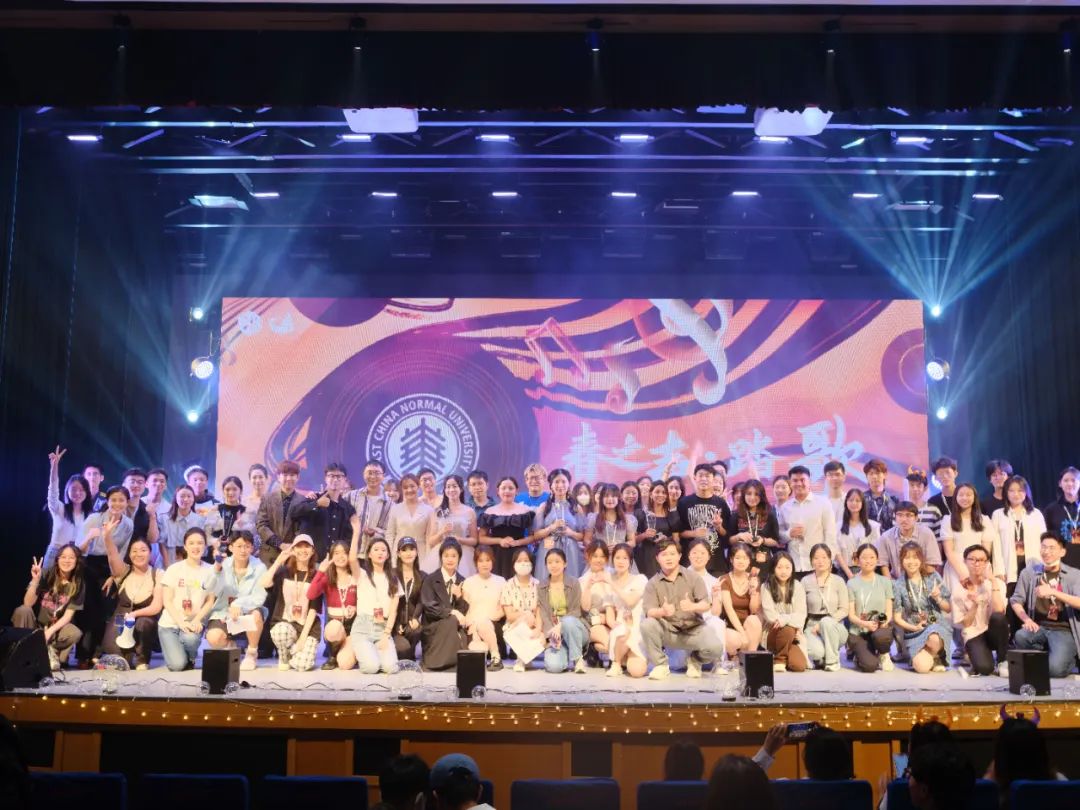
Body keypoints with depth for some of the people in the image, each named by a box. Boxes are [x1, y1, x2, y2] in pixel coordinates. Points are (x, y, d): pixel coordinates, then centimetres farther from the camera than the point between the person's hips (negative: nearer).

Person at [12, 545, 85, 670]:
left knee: (75, 634, -32)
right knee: (22, 610, -30)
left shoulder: (78, 584, -9)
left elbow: (68, 616, -11)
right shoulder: (46, 575, -11)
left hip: (57, 626, 0)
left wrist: (50, 631, -26)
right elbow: (27, 604, -18)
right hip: (35, 623, 1)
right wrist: (35, 580, -31)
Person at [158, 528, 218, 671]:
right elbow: (167, 601, -5)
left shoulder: (210, 571, -1)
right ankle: (174, 649, 19)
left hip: (194, 622, 1)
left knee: (190, 639, -34)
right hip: (170, 623, -1)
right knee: (177, 665, -19)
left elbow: (210, 601, 3)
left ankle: (191, 659, 2)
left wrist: (197, 620, -14)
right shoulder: (174, 569, -4)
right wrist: (181, 622, -18)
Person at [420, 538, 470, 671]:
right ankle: (442, 659, -18)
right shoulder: (431, 579, -3)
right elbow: (429, 607, -13)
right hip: (434, 626, -3)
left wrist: (459, 596, -12)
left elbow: (464, 611, 7)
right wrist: (451, 612, -23)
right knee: (452, 621, -33)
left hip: (456, 627, 3)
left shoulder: (462, 581, 10)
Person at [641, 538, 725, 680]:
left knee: (716, 648, -27)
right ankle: (660, 664, -7)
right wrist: (663, 611, -35)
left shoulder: (693, 577, 2)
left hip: (693, 629, 0)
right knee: (647, 624, -30)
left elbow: (706, 605, -6)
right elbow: (649, 611, -11)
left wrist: (693, 606, -31)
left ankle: (695, 660, 11)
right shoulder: (653, 583, 1)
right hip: (667, 631, 0)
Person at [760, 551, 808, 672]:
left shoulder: (797, 587, 5)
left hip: (794, 634, 2)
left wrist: (784, 619, -25)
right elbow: (770, 615, -11)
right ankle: (779, 659, -10)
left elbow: (800, 614, -6)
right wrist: (792, 619, -19)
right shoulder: (767, 587, -1)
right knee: (788, 630, -36)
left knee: (799, 665, -23)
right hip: (773, 632, -2)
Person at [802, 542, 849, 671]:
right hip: (812, 626, -1)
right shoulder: (806, 581, 3)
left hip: (834, 627, 1)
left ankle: (833, 660, -14)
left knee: (826, 622, -37)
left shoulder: (838, 581, 2)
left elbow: (844, 610, -3)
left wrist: (822, 624, -14)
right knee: (816, 651, -34)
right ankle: (820, 659, 7)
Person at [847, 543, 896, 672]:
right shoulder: (852, 583, 4)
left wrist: (885, 622, -16)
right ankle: (857, 652, 11)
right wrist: (865, 624, -21)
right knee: (870, 666, -26)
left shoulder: (885, 582, 11)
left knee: (881, 636, -38)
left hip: (880, 628, 2)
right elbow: (851, 614, -1)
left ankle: (884, 654, -2)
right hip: (858, 632, -1)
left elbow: (889, 611, 7)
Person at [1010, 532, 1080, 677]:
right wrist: (1027, 619, -10)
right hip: (1039, 628, 2)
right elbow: (1016, 601, 9)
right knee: (1020, 637, -34)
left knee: (1055, 669, -27)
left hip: (1063, 630, -2)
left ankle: (1068, 659, 12)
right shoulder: (1028, 572, 8)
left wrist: (1053, 592, -23)